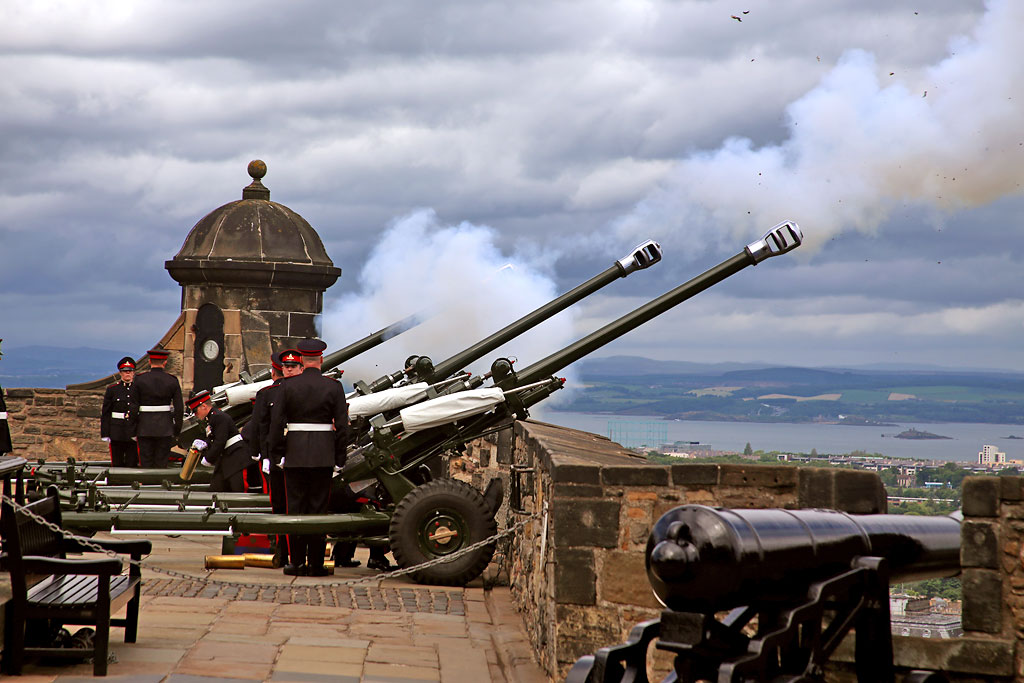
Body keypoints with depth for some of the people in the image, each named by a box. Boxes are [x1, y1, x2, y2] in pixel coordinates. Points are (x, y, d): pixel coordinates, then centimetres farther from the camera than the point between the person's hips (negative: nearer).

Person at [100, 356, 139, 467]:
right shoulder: (112, 389, 5)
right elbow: (105, 413, 4)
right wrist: (105, 434, -2)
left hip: (134, 433, 0)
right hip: (116, 433, 0)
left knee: (132, 464, -1)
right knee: (117, 464, 2)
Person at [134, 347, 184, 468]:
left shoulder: (140, 379, -4)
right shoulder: (172, 381, -1)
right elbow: (179, 408, -1)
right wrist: (177, 429, 8)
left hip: (145, 428, -1)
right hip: (165, 429, 1)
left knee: (146, 463, 5)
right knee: (162, 465, 5)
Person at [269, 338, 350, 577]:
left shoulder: (288, 386, -1)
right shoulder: (334, 387, -2)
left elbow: (276, 422, -2)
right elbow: (342, 425, -2)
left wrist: (277, 454, 5)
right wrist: (339, 457, 5)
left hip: (295, 453, 0)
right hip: (324, 456, 0)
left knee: (295, 506, 6)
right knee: (319, 507, 4)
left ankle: (297, 562, 7)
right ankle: (316, 563, 5)